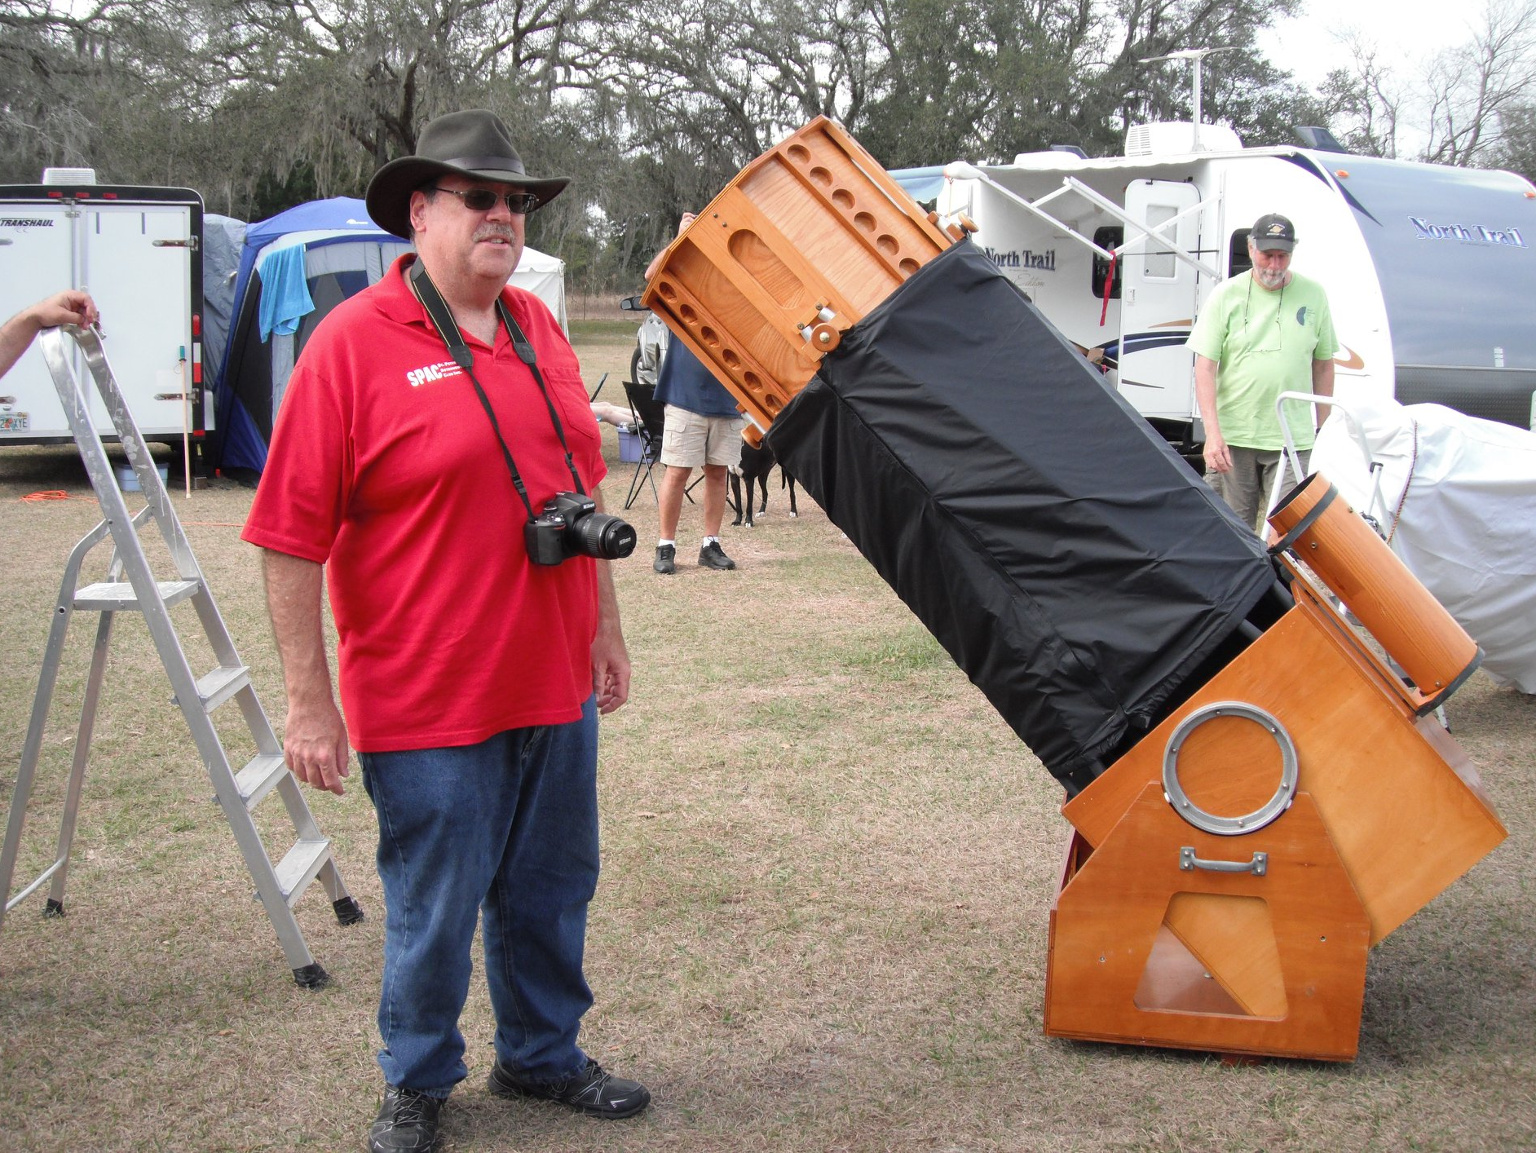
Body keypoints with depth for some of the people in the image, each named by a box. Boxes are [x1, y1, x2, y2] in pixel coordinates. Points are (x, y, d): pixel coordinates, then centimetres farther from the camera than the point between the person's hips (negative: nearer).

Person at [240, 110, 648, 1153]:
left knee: (552, 890, 18)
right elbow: (292, 539, -13)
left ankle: (544, 1055, 39)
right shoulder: (355, 343, -12)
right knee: (434, 907, 8)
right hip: (429, 707, -6)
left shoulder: (538, 330, 8)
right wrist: (309, 701, -14)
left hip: (556, 686, 6)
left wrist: (606, 630, 18)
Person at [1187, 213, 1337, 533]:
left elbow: (1323, 364, 13)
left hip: (1293, 438, 0)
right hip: (1233, 435, 0)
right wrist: (1212, 431, -14)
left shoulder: (1313, 295, 6)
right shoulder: (1226, 295, 1)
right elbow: (1204, 367, -3)